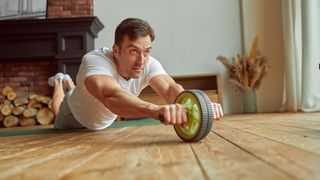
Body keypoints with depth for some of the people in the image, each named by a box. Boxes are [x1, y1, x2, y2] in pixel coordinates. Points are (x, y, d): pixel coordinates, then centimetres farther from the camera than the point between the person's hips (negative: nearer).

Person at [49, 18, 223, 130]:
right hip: (76, 113, -3)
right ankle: (59, 83, 57)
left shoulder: (148, 64, -33)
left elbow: (171, 88, -50)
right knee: (59, 113, 34)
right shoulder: (94, 61, -47)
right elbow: (110, 94, -67)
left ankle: (70, 84, 61)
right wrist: (154, 109, -86)